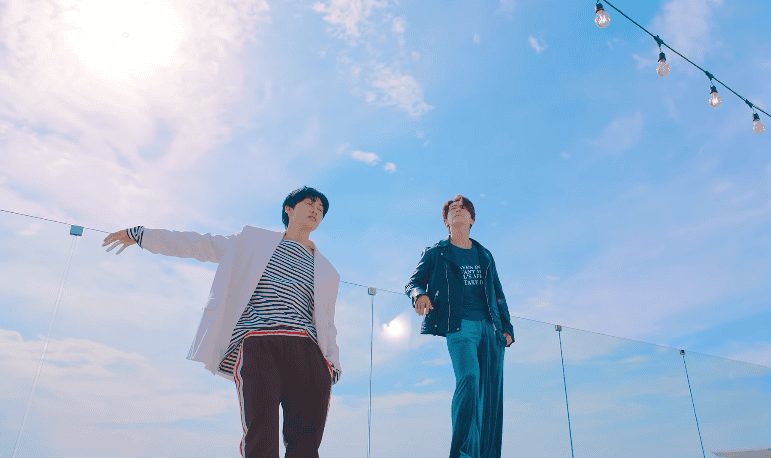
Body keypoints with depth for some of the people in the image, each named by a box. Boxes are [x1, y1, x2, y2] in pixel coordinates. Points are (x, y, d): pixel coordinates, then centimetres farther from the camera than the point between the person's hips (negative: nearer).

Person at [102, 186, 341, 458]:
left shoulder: (327, 272, 26)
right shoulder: (255, 241, 23)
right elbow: (202, 245, 25)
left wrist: (332, 364, 9)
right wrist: (141, 234, 26)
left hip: (306, 350, 2)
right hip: (257, 343, -2)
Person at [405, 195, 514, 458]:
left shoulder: (485, 256, 24)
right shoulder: (435, 253, 13)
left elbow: (498, 295, 23)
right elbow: (413, 283, 7)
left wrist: (507, 327, 12)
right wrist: (420, 294, -17)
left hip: (490, 328, 4)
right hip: (460, 325, -4)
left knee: (491, 391, -3)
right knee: (469, 378, -24)